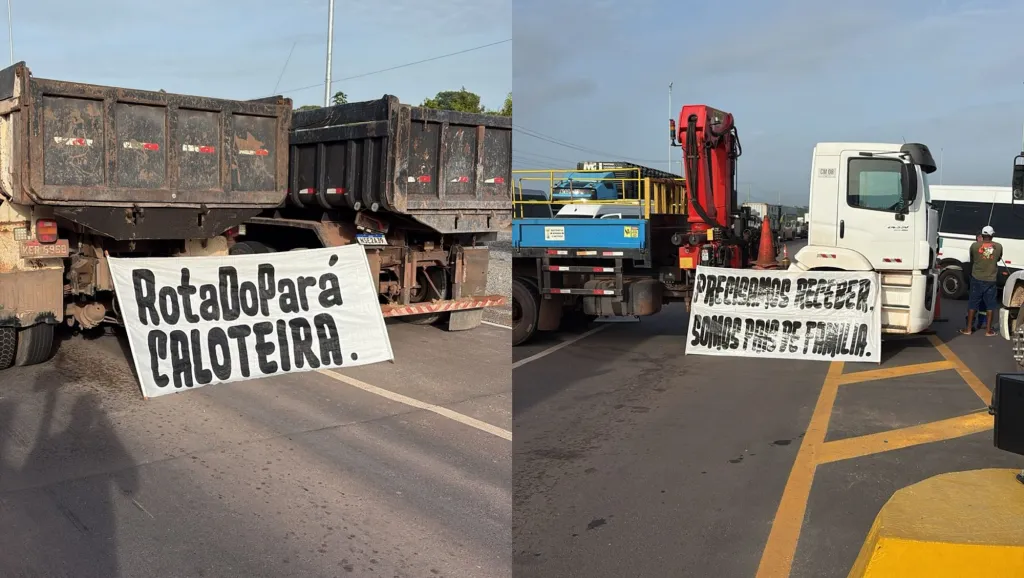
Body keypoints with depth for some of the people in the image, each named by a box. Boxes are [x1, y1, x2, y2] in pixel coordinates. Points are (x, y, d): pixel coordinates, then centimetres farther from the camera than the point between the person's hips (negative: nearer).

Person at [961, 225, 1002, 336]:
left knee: (973, 303, 7)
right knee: (990, 304, 9)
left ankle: (968, 328, 9)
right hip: (991, 280, 1)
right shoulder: (998, 247, -2)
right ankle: (988, 330, 12)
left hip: (977, 279, -1)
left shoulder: (974, 245, -7)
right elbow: (998, 259, 16)